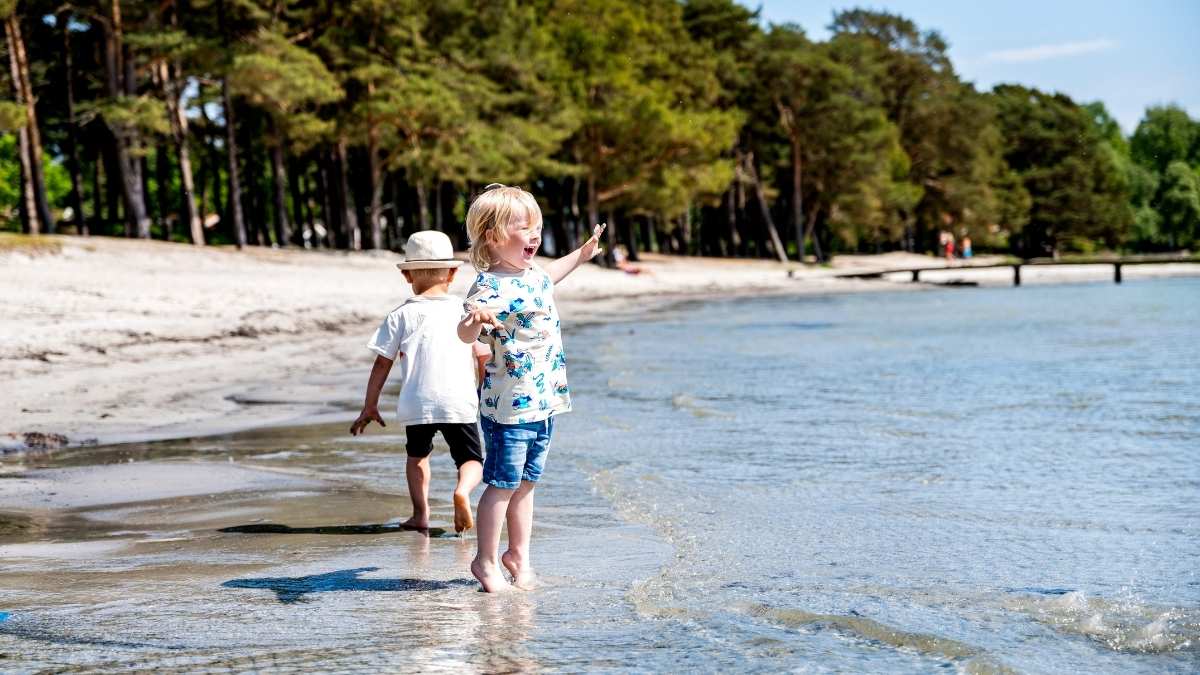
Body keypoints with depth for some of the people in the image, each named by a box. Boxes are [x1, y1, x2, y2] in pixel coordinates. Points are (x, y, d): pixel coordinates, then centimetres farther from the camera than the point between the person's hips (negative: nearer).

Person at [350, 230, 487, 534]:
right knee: (471, 459, 11)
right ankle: (463, 489, -21)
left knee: (417, 455, 24)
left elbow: (382, 364, 5)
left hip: (416, 404, 0)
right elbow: (483, 358, 12)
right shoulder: (464, 311, 9)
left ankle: (420, 513, 12)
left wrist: (369, 406, 12)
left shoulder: (401, 316, 5)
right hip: (459, 401, 0)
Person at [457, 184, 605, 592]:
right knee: (503, 484, 0)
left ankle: (518, 554, 27)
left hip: (544, 401, 8)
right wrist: (474, 318, -57)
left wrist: (582, 254, 45)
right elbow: (466, 335, -34)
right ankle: (486, 561, 13)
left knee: (526, 483, 16)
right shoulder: (490, 287, -20)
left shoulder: (532, 273, 8)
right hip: (509, 406, -8)